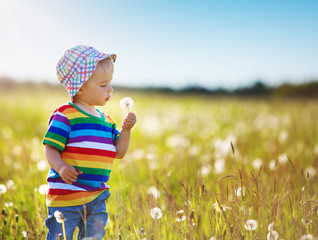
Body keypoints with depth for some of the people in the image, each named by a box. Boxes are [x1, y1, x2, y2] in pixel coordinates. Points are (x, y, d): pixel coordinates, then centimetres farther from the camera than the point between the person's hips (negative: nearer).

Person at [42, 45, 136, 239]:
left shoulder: (107, 121, 13)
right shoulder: (65, 116, -9)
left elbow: (119, 152, 14)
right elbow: (50, 148, -12)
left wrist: (126, 130, 0)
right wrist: (61, 167, -30)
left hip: (97, 197, 7)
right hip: (65, 195, -6)